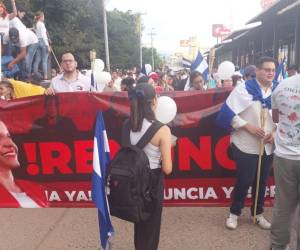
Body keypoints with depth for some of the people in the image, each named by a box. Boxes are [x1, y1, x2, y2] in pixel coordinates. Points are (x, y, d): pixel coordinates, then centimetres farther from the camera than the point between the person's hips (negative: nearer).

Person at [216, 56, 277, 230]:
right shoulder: (244, 89, -10)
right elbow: (228, 113, -15)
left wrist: (276, 133, -3)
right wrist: (249, 126, -19)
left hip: (268, 146, 5)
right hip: (246, 146, -5)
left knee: (262, 182, 16)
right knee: (244, 181, 3)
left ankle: (258, 214, 34)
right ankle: (234, 213, 24)